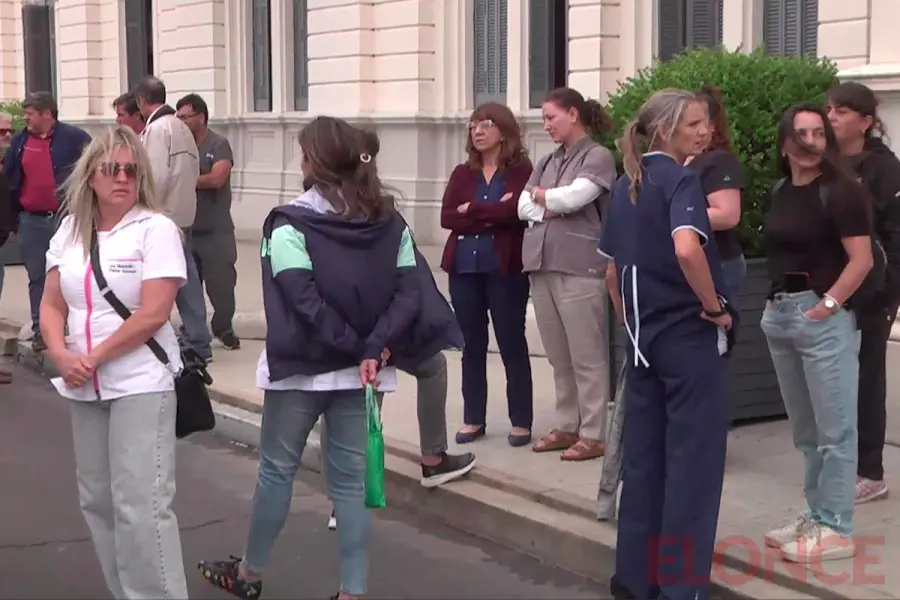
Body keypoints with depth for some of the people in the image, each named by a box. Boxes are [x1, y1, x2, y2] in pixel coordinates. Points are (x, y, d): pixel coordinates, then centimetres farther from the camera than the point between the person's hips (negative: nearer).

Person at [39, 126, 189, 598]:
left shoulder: (156, 229, -8)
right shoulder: (70, 230, 9)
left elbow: (153, 314, -15)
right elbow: (51, 304, 10)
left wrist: (94, 358, -13)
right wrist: (60, 353, -9)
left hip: (141, 384, -6)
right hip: (84, 387, 6)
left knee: (140, 504, -9)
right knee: (97, 500, 13)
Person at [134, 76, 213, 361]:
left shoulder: (156, 128, -12)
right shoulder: (181, 127, 13)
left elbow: (157, 175, -18)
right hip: (184, 214, 8)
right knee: (186, 279, 10)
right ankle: (198, 343, 12)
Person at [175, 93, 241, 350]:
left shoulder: (219, 145, -4)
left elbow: (217, 178, -17)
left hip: (216, 230, -4)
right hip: (186, 227, 4)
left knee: (221, 281, 0)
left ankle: (223, 328, 15)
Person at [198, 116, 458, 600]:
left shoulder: (290, 224, -11)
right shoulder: (390, 224, 3)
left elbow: (304, 302, -19)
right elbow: (409, 293, -6)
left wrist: (356, 348, -12)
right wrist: (375, 350, -14)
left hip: (303, 367, -4)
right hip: (363, 369, 4)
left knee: (277, 468, 13)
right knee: (351, 478, 9)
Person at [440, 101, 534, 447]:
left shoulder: (521, 169, -1)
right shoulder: (462, 173, 12)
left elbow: (516, 211, -18)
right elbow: (447, 217, -1)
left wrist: (472, 210, -8)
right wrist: (493, 216, -11)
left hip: (505, 268, -4)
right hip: (464, 268, 5)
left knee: (512, 344, 1)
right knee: (471, 346, 10)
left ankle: (521, 422, 8)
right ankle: (473, 419, 19)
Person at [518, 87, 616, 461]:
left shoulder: (598, 157, -2)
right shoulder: (547, 162, 17)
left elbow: (573, 197, -15)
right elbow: (523, 207, 10)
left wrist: (541, 195, 3)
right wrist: (554, 206, -7)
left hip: (579, 267, -7)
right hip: (541, 265, 7)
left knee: (586, 357, -2)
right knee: (558, 357, 12)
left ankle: (593, 434, 2)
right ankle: (566, 426, 21)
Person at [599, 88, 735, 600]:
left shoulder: (625, 187, 11)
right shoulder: (681, 179, -12)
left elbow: (612, 270, 16)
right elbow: (687, 249, -31)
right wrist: (714, 307, -18)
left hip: (644, 338, 8)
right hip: (690, 335, -7)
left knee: (643, 456, 13)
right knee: (694, 460, 0)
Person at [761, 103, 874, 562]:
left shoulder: (841, 191, -8)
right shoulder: (780, 193, 14)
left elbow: (861, 259, -13)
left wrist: (827, 305, -17)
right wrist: (776, 303, 12)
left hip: (824, 316, -8)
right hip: (781, 315, 8)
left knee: (833, 429, -2)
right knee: (805, 431, 14)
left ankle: (835, 529, 4)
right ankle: (815, 517, 23)